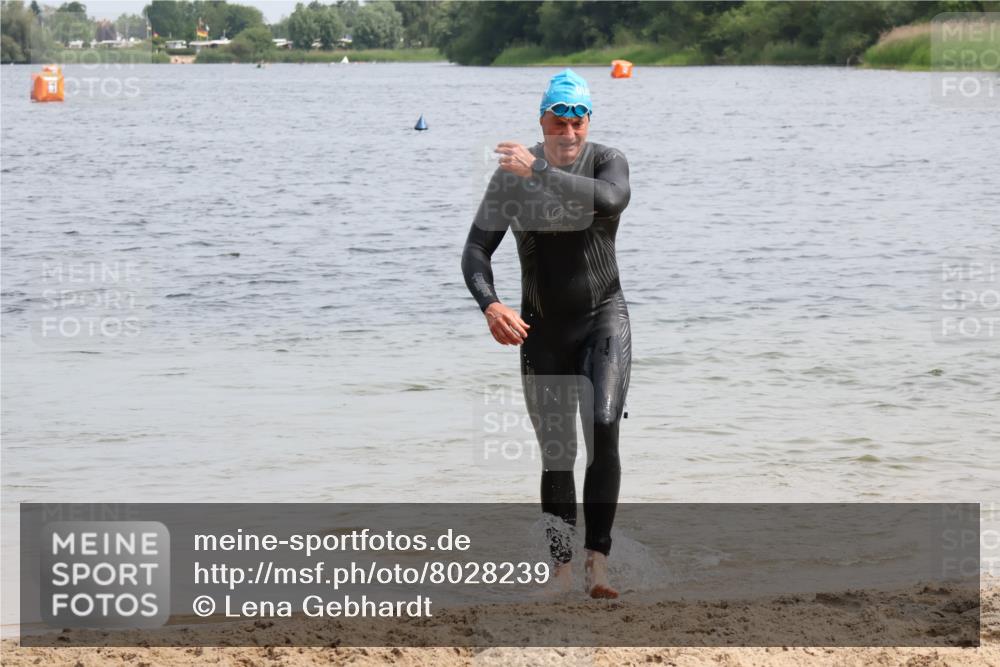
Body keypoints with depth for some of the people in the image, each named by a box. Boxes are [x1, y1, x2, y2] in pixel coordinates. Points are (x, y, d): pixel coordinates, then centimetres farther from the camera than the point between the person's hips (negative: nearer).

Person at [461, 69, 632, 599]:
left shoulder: (607, 162, -8)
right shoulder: (511, 174, -4)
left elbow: (610, 199, -32)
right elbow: (477, 249, -5)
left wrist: (539, 172, -30)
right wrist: (490, 305, -24)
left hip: (603, 318, -2)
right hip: (543, 330, 2)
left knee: (603, 428, -21)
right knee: (556, 455, 4)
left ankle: (598, 559, -21)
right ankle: (561, 569, 14)